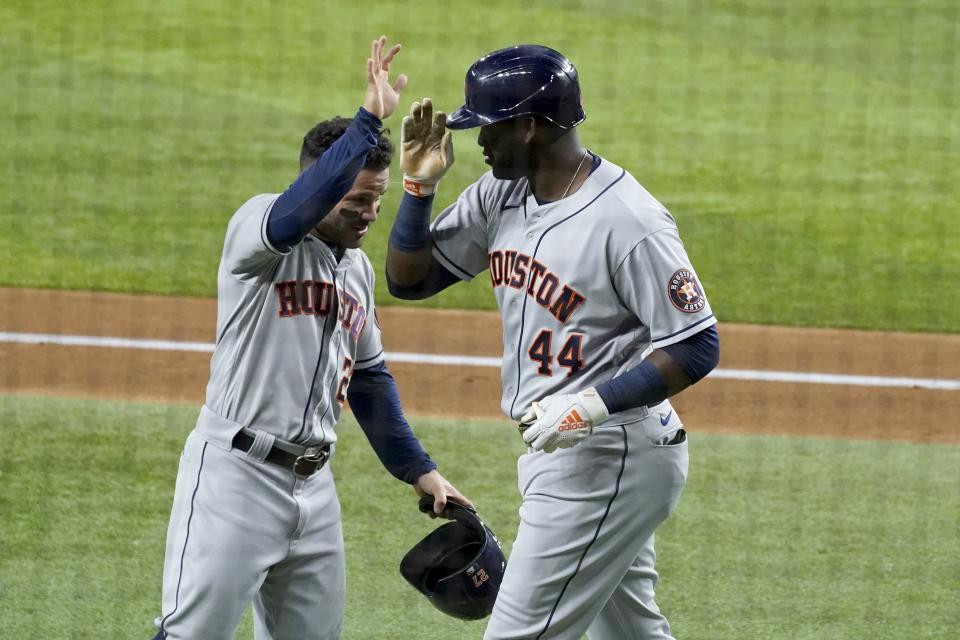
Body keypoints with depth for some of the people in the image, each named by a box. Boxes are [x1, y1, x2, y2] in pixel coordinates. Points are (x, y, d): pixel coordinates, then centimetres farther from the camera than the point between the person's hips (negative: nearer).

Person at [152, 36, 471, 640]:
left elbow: (370, 379, 24)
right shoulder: (259, 224, -8)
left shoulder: (358, 267, 16)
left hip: (314, 482, 8)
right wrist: (369, 120, -35)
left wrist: (420, 471, 18)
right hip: (236, 471, -8)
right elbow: (297, 212, -33)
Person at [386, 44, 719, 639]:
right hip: (555, 452, 9)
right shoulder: (501, 193, 4)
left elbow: (697, 346, -20)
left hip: (610, 457, -9)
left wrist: (595, 405, -28)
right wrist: (419, 185, -4)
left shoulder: (628, 221, -21)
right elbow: (410, 278, 11)